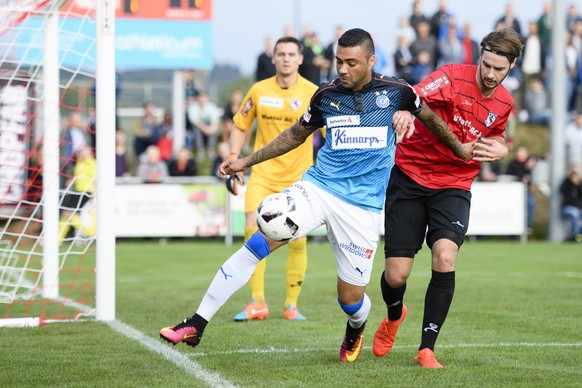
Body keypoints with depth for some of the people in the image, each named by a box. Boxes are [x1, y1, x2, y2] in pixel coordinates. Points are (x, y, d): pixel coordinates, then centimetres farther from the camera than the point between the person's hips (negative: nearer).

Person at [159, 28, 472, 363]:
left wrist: (459, 149, 28)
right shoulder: (327, 95, 2)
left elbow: (429, 116, 15)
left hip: (362, 206, -1)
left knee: (351, 297, -1)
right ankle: (197, 324, -21)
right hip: (317, 187, 1)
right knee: (261, 241, -21)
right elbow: (297, 134, 18)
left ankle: (356, 330, 40)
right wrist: (246, 162, 16)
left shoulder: (395, 91, -4)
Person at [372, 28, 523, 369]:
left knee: (445, 258, -23)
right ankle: (394, 316, 35)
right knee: (396, 274, -3)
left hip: (454, 186, 3)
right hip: (410, 176, -2)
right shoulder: (453, 77, -14)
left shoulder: (504, 103, 3)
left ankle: (427, 349, -12)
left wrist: (499, 149, 0)